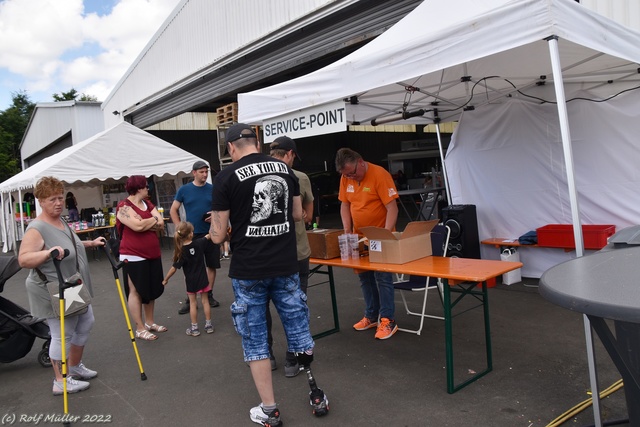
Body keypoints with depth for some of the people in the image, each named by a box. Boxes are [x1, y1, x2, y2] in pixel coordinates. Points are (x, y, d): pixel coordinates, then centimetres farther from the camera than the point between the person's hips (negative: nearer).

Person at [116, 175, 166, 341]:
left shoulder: (147, 204, 12)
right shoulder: (124, 207, -12)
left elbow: (161, 224, 1)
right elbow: (138, 226, -26)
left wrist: (145, 224, -15)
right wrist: (154, 220, -8)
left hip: (153, 255, 8)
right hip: (134, 257, -8)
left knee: (152, 290, 15)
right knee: (136, 291, 1)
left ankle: (150, 322, 29)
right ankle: (140, 329, 8)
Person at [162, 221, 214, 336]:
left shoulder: (181, 252, -16)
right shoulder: (199, 243, -12)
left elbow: (174, 268, -14)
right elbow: (209, 235, 2)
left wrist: (165, 279, -2)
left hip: (191, 281, -1)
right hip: (202, 279, 2)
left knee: (193, 303, 9)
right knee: (205, 301, 11)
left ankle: (194, 328, 13)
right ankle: (208, 325, 17)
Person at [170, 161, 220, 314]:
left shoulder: (213, 189, 1)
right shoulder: (184, 190, 0)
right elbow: (173, 210, 6)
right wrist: (179, 227, -4)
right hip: (191, 234, -1)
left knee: (212, 265, 8)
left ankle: (209, 295, 23)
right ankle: (189, 299, 14)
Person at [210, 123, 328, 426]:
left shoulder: (226, 177, -9)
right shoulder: (285, 169, 4)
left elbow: (218, 236, -8)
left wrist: (217, 222, 14)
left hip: (248, 271, -3)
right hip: (285, 266, 4)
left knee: (255, 341, 10)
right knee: (300, 331, 15)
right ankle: (316, 396, 29)